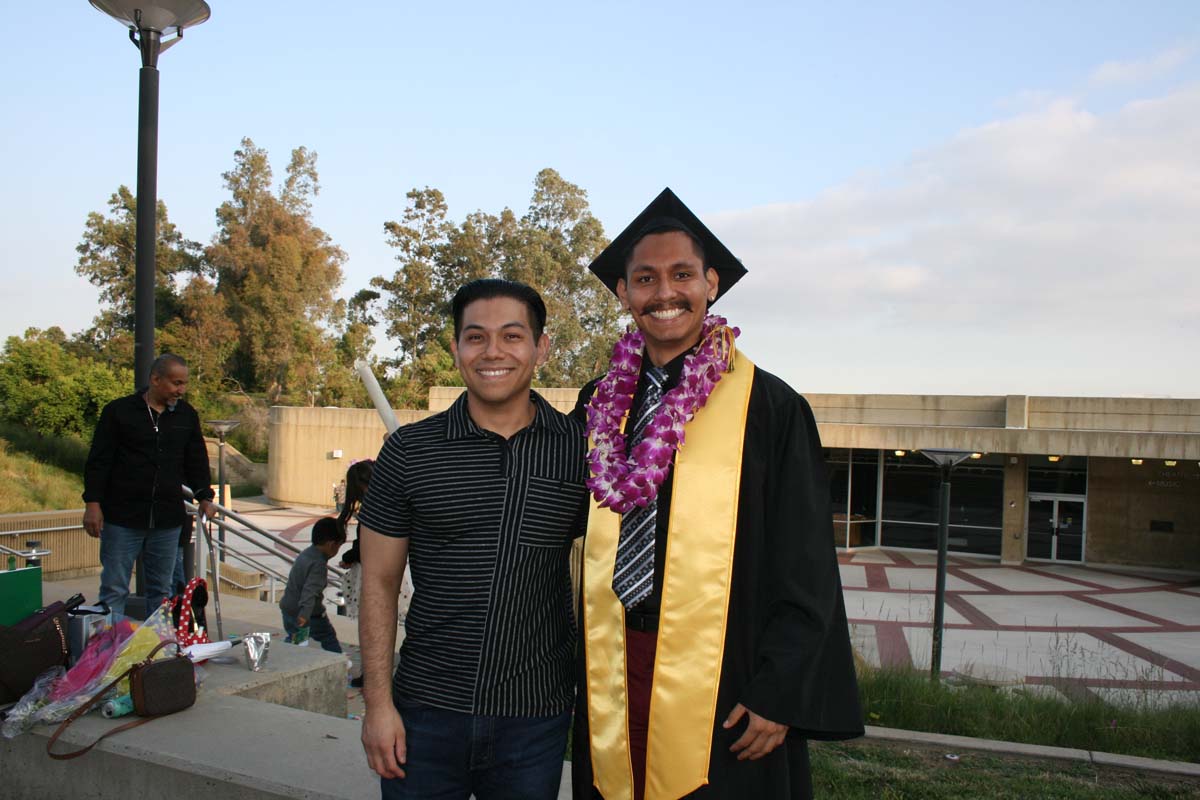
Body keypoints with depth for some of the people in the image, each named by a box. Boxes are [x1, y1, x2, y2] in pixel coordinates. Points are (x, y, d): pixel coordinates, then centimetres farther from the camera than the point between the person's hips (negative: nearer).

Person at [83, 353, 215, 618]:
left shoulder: (187, 415, 9)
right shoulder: (119, 411, -3)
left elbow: (196, 461, 16)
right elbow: (98, 461, -2)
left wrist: (203, 496, 5)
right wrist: (92, 503, -8)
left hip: (168, 519, 4)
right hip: (122, 517, -4)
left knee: (161, 590, 10)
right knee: (114, 590, 2)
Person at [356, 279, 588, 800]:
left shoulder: (581, 449, -3)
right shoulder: (409, 451, -3)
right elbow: (378, 584, 1)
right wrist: (378, 703, -3)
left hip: (536, 717, 0)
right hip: (426, 712, 0)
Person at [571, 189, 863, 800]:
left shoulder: (767, 406, -7)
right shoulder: (600, 405, 6)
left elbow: (805, 568, -7)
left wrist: (780, 696, -11)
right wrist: (579, 672, 10)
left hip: (720, 682, -3)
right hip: (610, 677, 4)